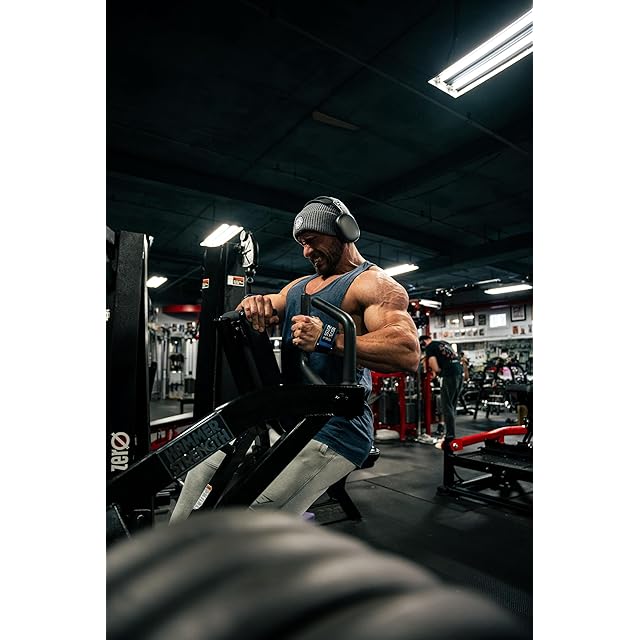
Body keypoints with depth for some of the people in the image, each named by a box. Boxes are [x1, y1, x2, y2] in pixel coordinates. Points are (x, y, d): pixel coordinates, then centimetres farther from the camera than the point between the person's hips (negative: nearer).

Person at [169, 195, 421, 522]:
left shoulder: (373, 283, -8)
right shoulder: (298, 286, 17)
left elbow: (408, 352, -23)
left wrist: (326, 340, -31)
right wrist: (253, 304, -6)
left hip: (334, 429, -8)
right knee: (200, 479, 13)